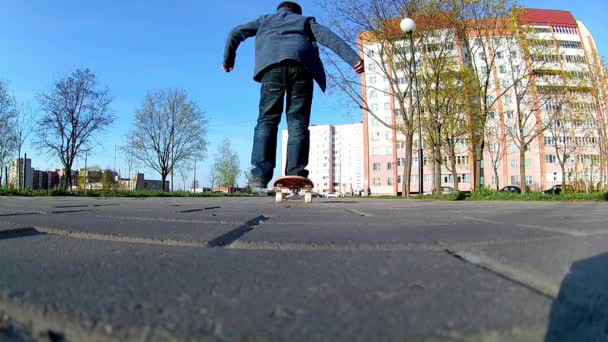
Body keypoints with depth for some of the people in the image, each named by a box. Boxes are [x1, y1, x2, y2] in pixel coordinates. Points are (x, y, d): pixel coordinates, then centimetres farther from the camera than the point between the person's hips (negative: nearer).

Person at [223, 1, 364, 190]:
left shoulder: (265, 20, 38)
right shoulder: (306, 21, 35)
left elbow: (236, 33, 32)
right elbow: (330, 38, 18)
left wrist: (229, 58, 46)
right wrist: (353, 58, 6)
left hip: (272, 64, 0)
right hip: (301, 65, 0)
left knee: (267, 119, 0)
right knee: (298, 122, -1)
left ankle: (260, 173, -17)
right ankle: (296, 175, -16)